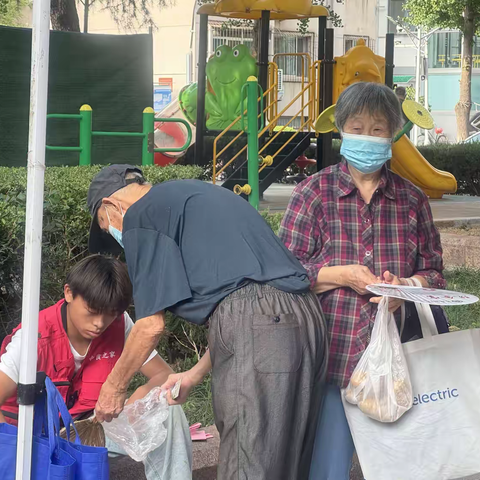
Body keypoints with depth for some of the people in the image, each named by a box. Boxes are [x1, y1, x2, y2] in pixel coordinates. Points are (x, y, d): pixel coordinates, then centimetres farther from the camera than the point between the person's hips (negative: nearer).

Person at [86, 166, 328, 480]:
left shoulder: (140, 215, 5)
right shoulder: (198, 194, 31)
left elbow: (152, 324, 0)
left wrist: (113, 387, 15)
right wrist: (194, 376, 32)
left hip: (255, 326, -9)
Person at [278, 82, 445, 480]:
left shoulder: (412, 200, 10)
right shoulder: (314, 193, 2)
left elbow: (434, 272, 10)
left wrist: (404, 287, -11)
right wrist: (342, 275, -16)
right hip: (330, 356, -2)